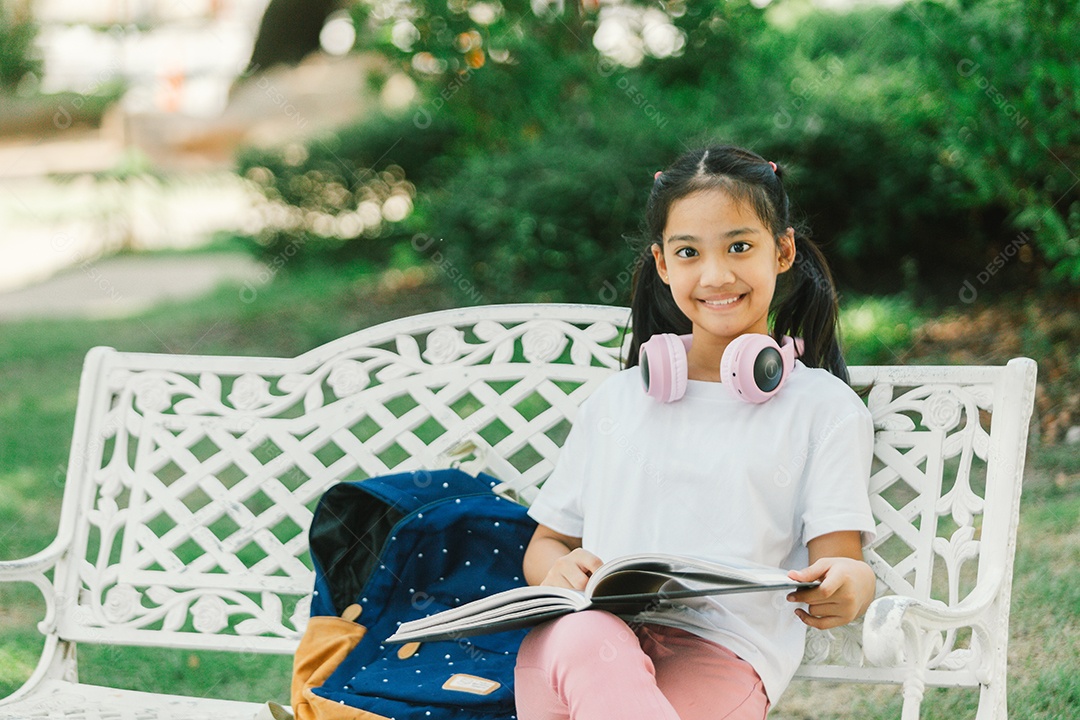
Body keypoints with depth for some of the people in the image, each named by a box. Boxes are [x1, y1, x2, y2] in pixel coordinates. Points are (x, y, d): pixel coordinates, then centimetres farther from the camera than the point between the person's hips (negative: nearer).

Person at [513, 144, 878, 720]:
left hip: (722, 651, -3)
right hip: (597, 625, 3)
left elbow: (837, 554, 3)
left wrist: (850, 584, -24)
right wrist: (560, 570, -2)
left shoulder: (823, 408, 13)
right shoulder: (618, 399, 23)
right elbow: (547, 542, 25)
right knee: (583, 640, -39)